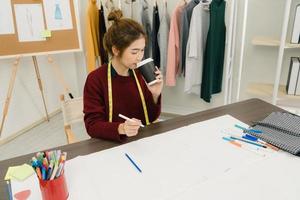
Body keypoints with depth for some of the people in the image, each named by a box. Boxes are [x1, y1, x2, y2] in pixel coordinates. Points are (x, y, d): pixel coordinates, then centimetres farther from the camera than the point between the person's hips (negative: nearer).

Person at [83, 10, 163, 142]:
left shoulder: (140, 74, -1)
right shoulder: (95, 79, -13)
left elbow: (151, 118, 4)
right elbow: (92, 125, -15)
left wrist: (155, 95, -14)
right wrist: (120, 128, -31)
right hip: (110, 144, -2)